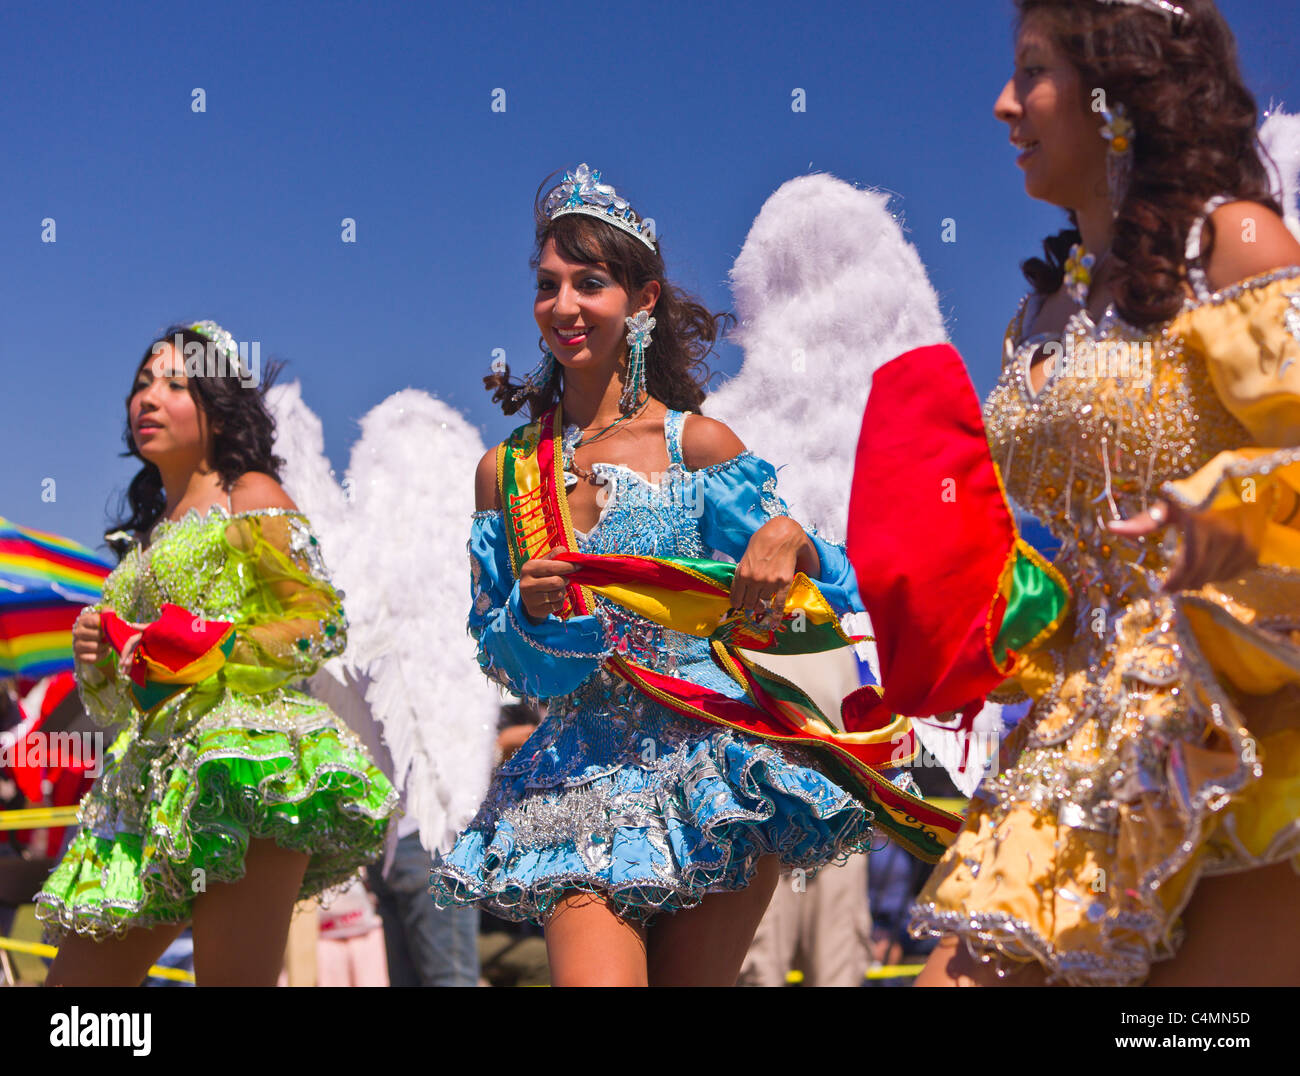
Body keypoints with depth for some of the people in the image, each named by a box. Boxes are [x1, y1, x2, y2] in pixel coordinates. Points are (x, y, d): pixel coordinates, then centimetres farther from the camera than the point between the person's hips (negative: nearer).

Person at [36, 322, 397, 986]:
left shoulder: (249, 496, 6)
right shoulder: (148, 539, 26)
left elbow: (324, 622, -4)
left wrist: (210, 653, -14)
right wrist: (93, 659, 5)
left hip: (245, 756, -8)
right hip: (153, 774, 8)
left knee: (232, 978, -13)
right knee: (73, 994, 3)